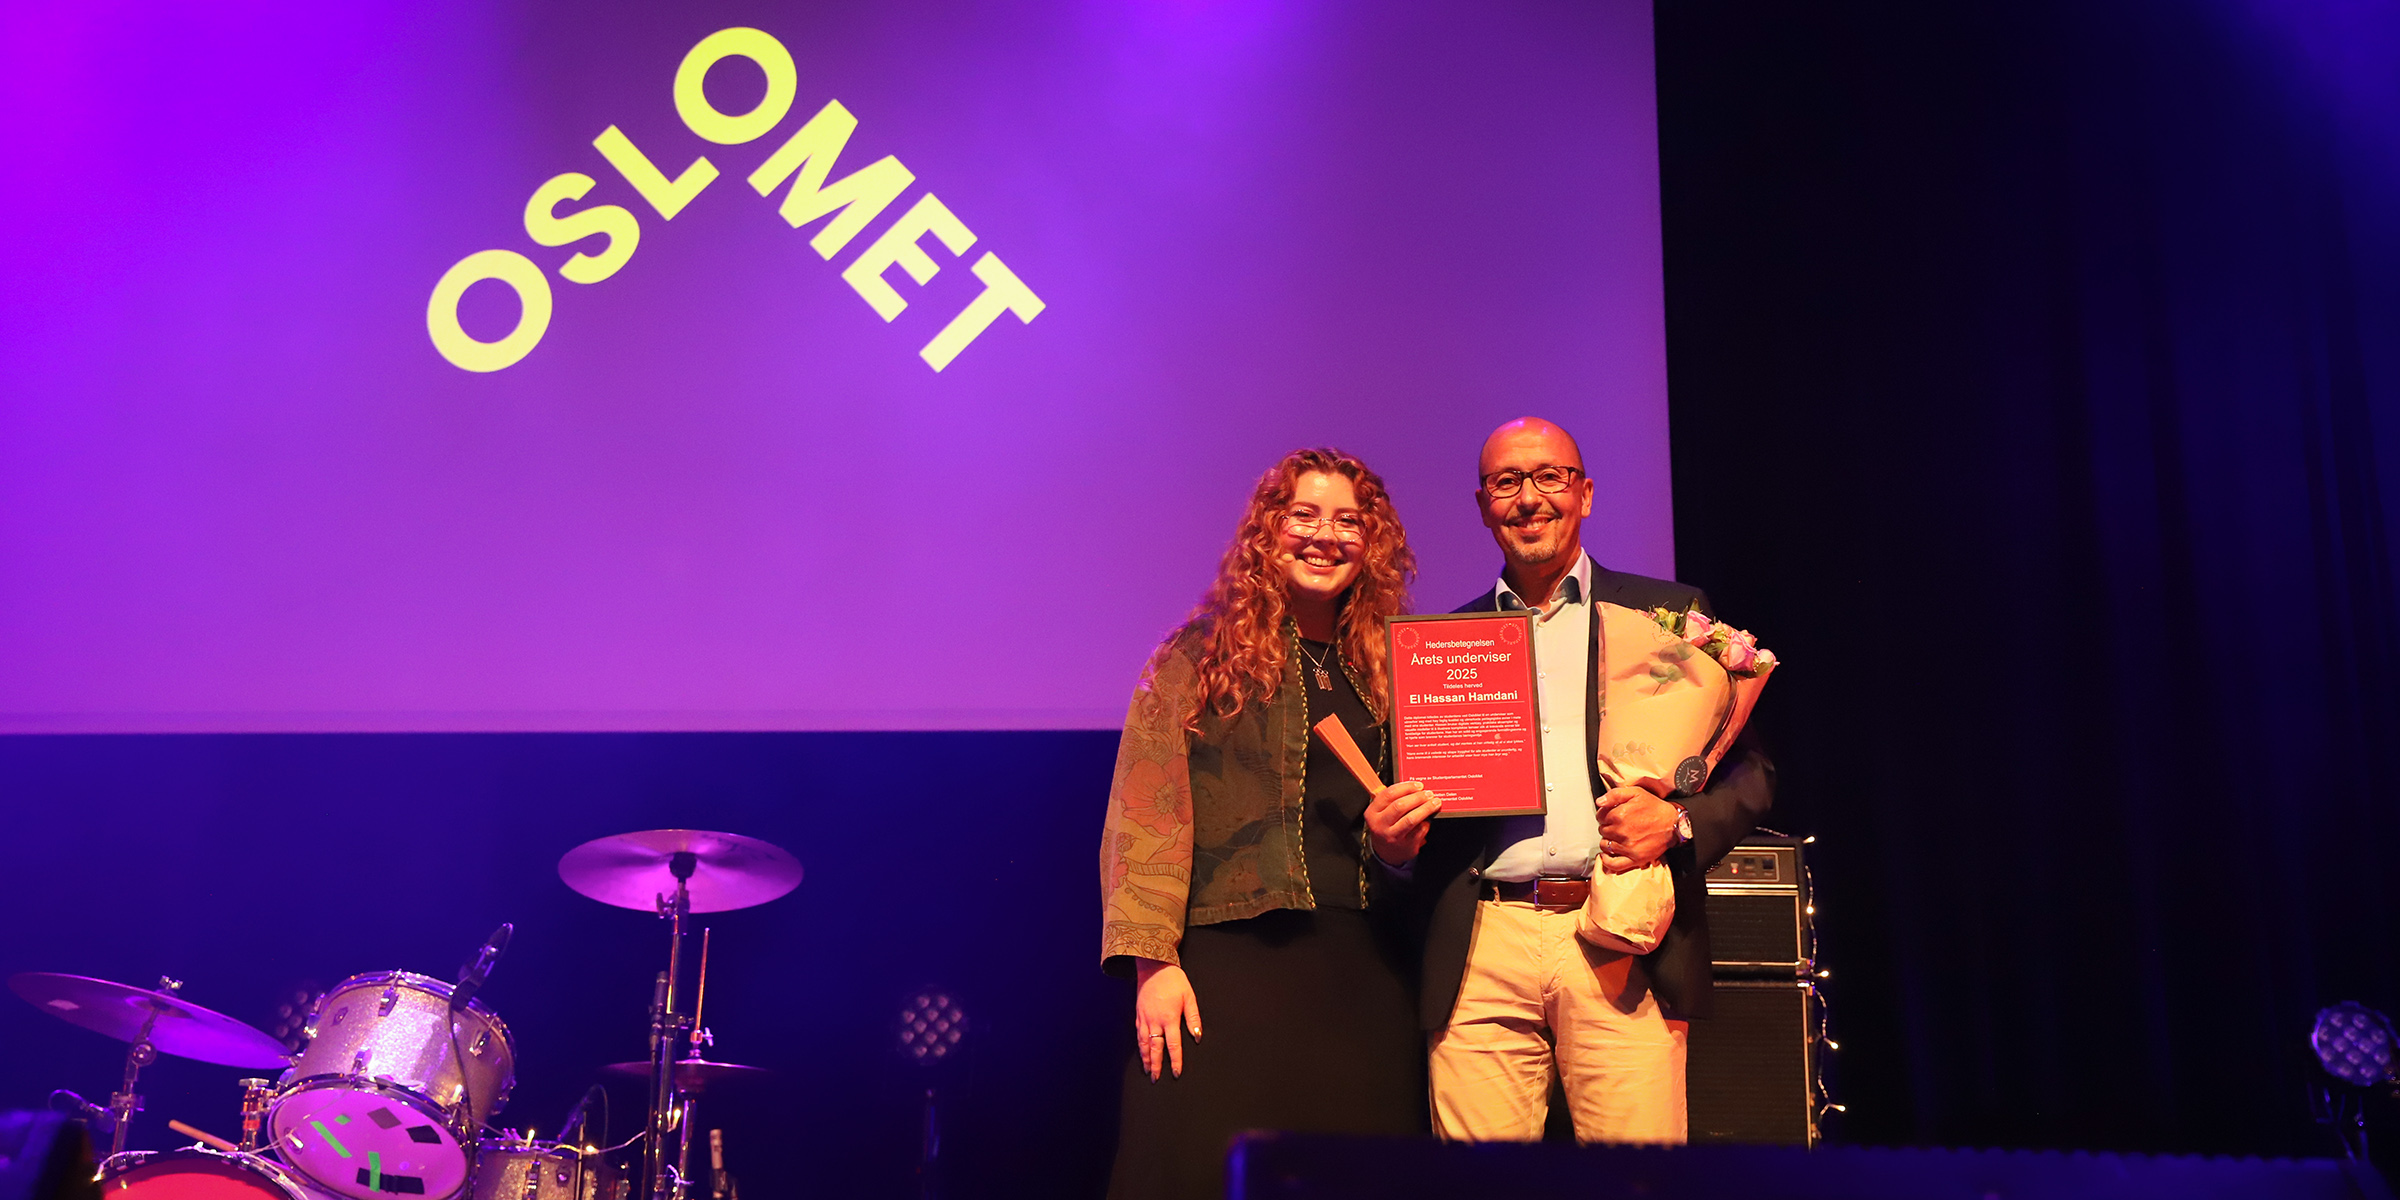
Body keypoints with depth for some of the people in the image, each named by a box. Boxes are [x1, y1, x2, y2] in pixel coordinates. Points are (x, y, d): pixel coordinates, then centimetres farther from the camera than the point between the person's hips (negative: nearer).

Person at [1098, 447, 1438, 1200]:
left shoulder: (1387, 666, 14)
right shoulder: (1199, 656, 3)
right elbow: (1143, 815, -5)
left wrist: (1403, 840, 0)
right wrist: (1154, 960, -14)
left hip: (1362, 969, 4)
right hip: (1230, 960, -4)